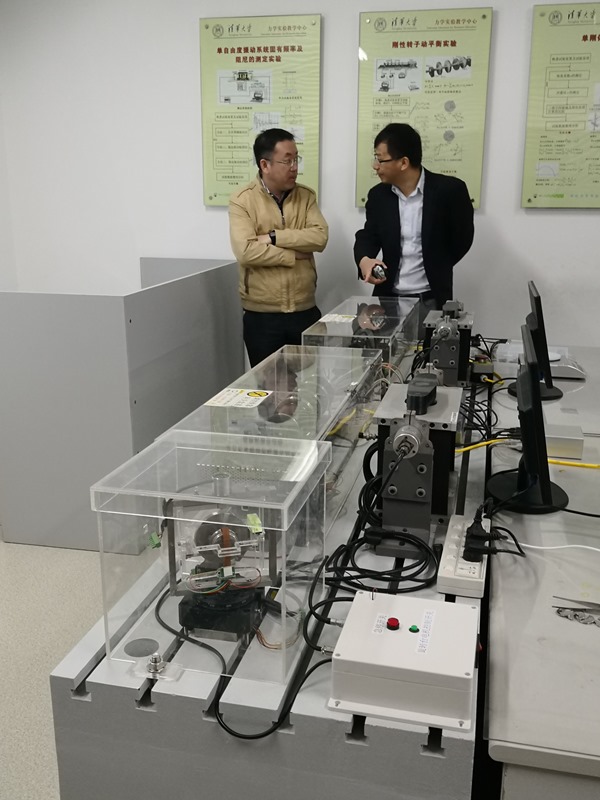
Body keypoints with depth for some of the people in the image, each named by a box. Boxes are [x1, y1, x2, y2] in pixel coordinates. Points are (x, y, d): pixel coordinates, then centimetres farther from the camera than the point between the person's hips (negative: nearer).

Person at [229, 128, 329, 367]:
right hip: (261, 315, -3)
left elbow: (319, 237, -10)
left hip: (305, 311, 3)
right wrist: (296, 253, -13)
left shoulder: (306, 196, 6)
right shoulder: (242, 200, -6)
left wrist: (274, 237, -17)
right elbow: (246, 251, -20)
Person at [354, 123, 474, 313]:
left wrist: (434, 271, 2)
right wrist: (364, 260, -17)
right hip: (388, 297, 4)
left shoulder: (449, 190, -9)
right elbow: (368, 236, 5)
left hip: (431, 300, -3)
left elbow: (461, 238, -1)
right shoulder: (378, 195, 4)